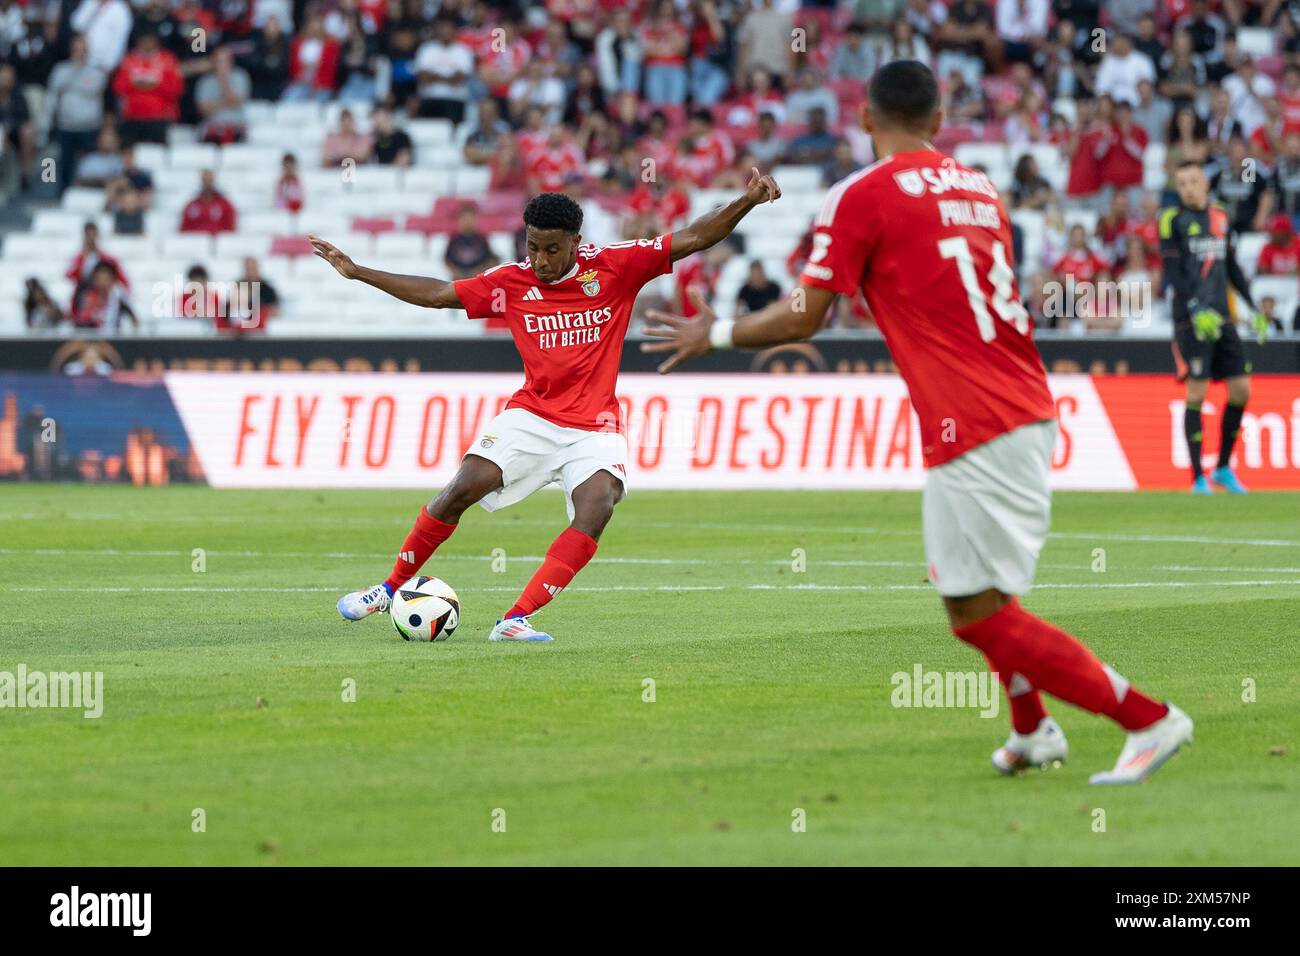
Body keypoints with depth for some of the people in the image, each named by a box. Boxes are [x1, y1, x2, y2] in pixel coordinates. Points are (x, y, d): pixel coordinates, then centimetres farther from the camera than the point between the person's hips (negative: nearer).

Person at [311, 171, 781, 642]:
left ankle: (515, 620, -27)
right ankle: (393, 587, 6)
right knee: (463, 488, -16)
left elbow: (693, 239, -3)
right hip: (531, 418, 1)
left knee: (598, 506, -27)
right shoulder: (512, 282, 2)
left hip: (594, 427, -1)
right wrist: (356, 272, 7)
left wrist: (747, 201, -16)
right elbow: (438, 294, 10)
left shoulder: (614, 266, -3)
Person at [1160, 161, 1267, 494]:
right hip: (1191, 318, -6)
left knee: (1241, 389, 2)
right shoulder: (1172, 219, -3)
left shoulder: (1221, 217, 13)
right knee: (1197, 392, -8)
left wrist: (1253, 307, 15)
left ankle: (1223, 468, 17)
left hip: (1222, 317, 6)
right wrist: (1196, 308, -22)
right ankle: (1198, 477, -3)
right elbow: (1172, 272, -10)